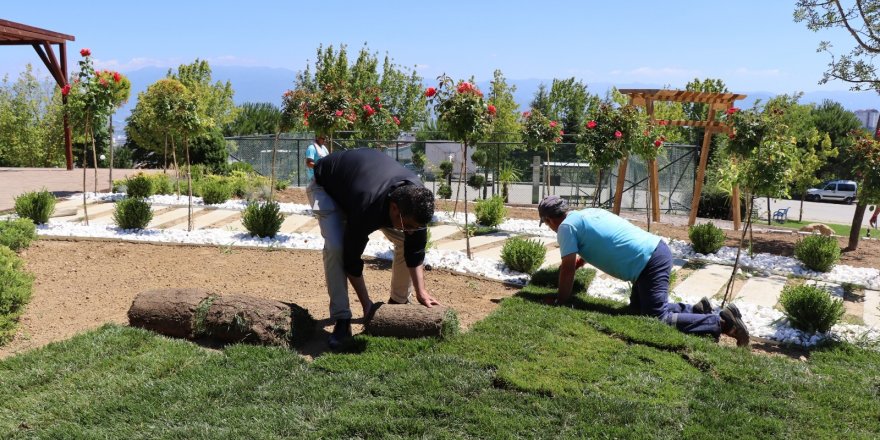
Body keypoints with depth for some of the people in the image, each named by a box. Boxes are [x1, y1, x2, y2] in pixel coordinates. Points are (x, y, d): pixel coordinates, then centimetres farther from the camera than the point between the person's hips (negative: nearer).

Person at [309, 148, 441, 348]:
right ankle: (342, 320, -18)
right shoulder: (366, 208, -46)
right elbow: (351, 258, -31)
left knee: (406, 242, -8)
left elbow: (415, 249, -15)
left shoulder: (416, 198, -30)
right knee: (335, 247, -29)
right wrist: (367, 305, -22)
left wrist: (421, 291, -18)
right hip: (327, 186, -5)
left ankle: (399, 302, 14)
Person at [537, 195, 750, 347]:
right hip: (657, 250, 10)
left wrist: (560, 302, 0)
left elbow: (568, 269, -11)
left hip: (650, 263, -10)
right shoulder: (587, 212, 19)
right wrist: (580, 259, 41)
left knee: (658, 318, -10)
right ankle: (696, 310, 16)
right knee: (638, 309, 20)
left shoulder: (566, 227, -7)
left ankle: (721, 322, -7)